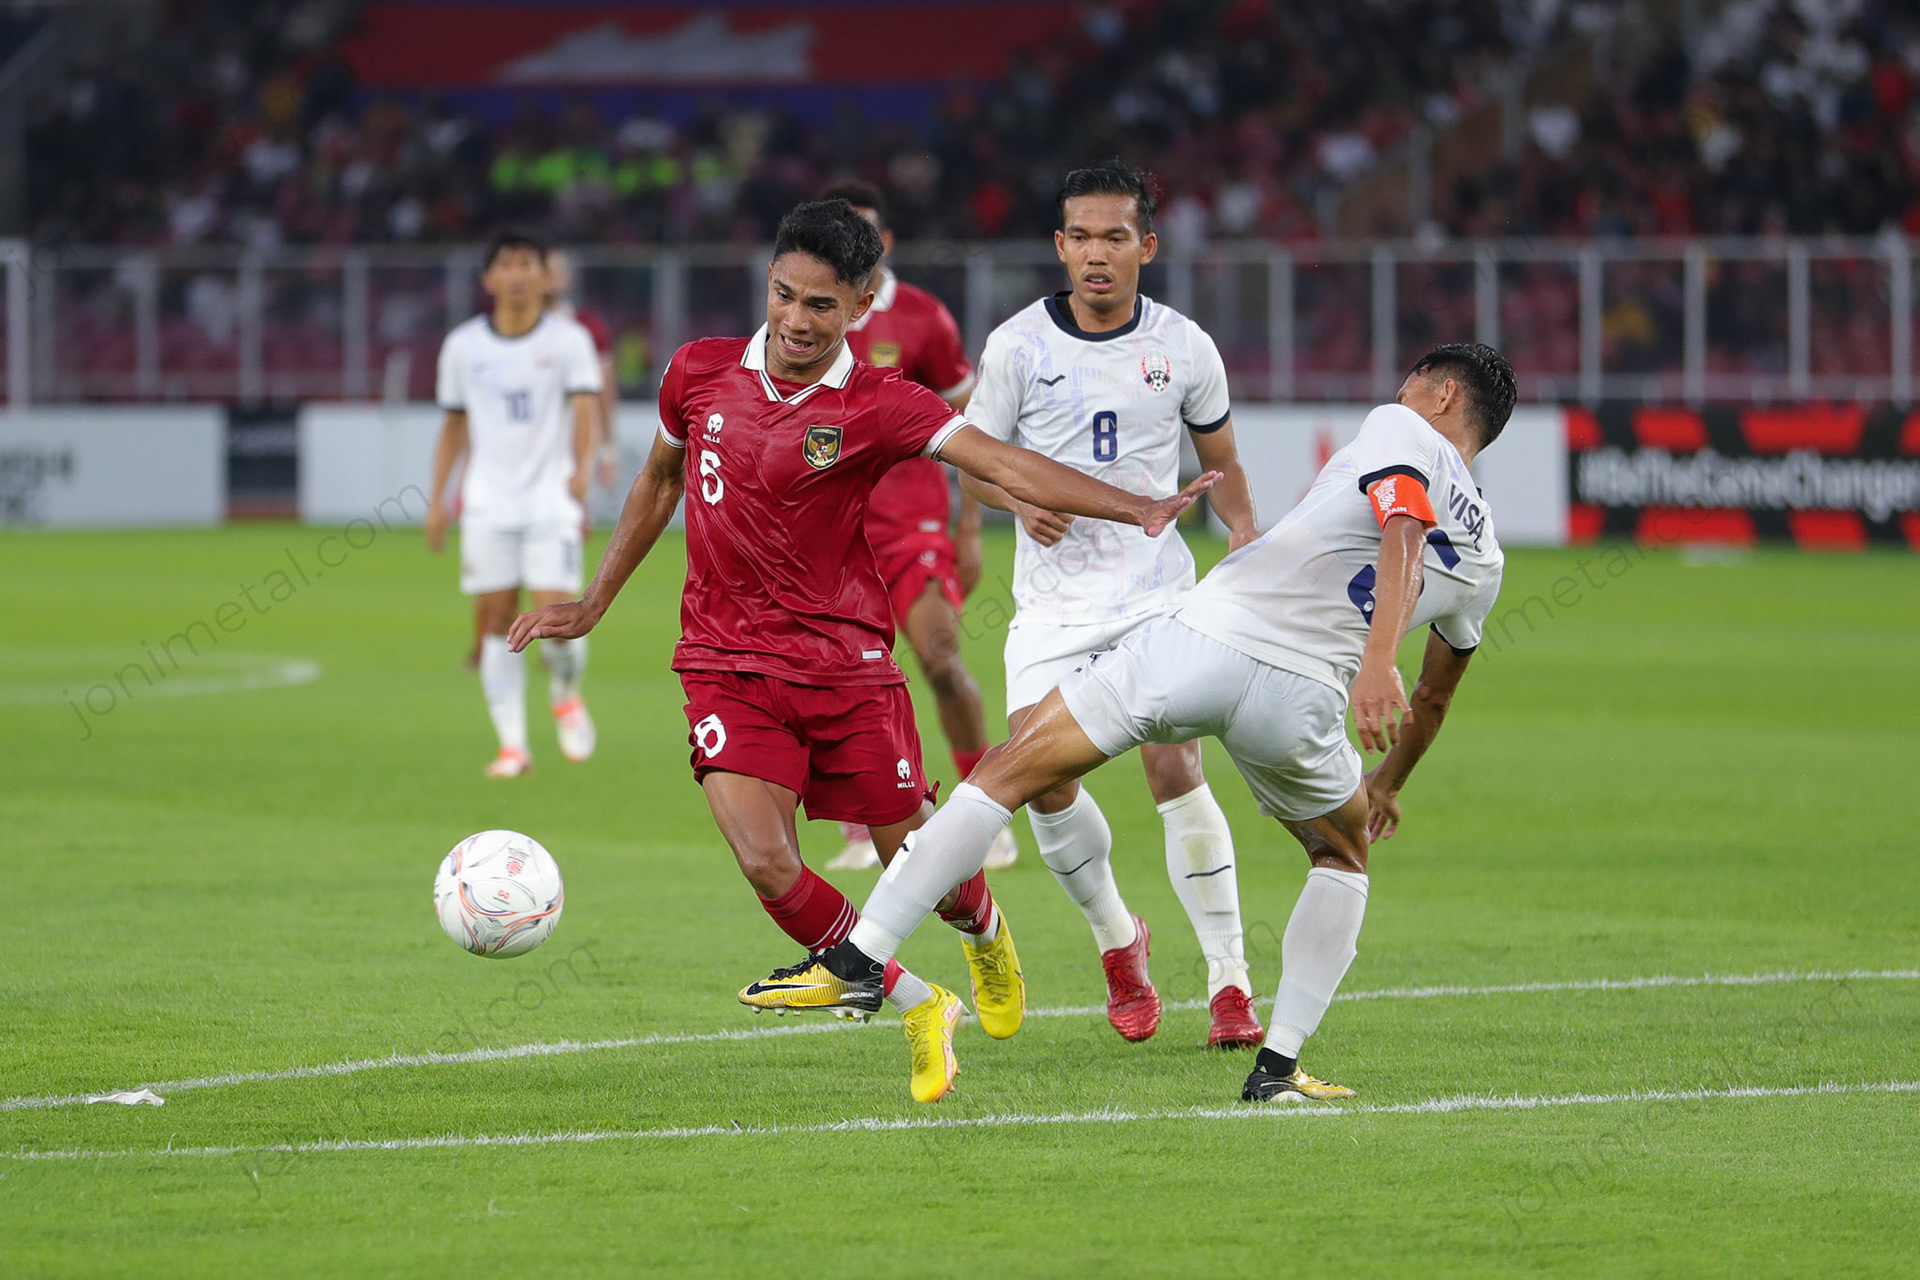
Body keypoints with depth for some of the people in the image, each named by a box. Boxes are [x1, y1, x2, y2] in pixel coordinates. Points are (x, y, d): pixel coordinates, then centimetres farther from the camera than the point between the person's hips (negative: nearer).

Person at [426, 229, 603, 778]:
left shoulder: (569, 340, 0)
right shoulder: (463, 346, 7)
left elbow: (585, 405, -11)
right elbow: (454, 424, 16)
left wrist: (582, 467, -29)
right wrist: (438, 499, 11)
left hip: (552, 501, -2)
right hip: (488, 502, 2)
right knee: (496, 618, -2)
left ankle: (566, 693, 22)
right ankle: (512, 745, 4)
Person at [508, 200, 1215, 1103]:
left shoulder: (878, 405, -10)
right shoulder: (699, 374, 0)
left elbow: (1005, 466, -19)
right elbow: (660, 480, 19)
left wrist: (1136, 509, -32)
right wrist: (594, 603, 24)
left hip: (848, 666, -1)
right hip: (728, 665, 2)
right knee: (767, 866, -18)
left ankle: (984, 932, 43)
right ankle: (917, 1011, 5)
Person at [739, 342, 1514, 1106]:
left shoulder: (1400, 429, 14)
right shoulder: (1482, 559, 26)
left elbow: (1404, 529, -7)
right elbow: (1434, 697, 40)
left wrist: (1377, 660, -21)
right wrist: (1389, 784, 57)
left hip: (1204, 641, -3)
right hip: (1301, 695, 3)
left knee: (1008, 773, 7)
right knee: (1343, 855, 31)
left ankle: (860, 960, -1)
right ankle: (1277, 1067, 19)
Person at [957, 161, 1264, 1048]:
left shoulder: (1184, 348, 2)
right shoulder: (1018, 345, -1)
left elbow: (1219, 460, 16)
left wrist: (1245, 532, -3)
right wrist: (1022, 501, -14)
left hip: (1157, 592, -1)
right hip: (1053, 600, 1)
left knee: (1173, 765, -17)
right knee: (1041, 778, -12)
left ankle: (1229, 982, -9)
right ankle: (1116, 939, 16)